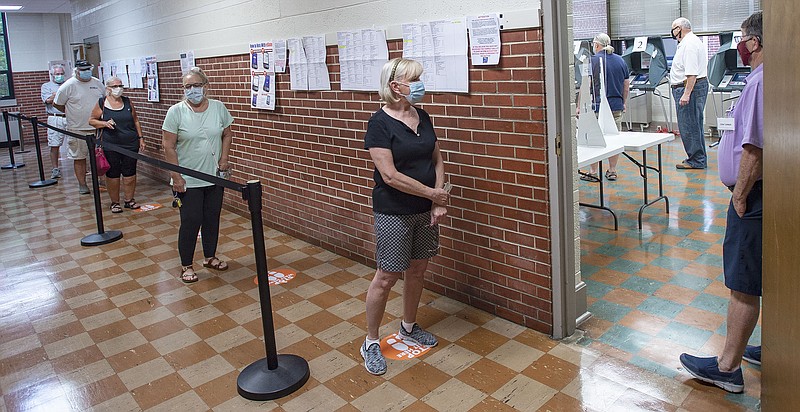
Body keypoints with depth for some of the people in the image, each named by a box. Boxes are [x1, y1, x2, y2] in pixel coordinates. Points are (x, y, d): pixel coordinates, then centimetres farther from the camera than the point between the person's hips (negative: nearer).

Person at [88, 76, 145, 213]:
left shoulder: (127, 101, 8)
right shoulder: (101, 103, 0)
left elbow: (135, 120, 14)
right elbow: (91, 120, 4)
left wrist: (140, 137, 9)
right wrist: (105, 123, -14)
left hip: (130, 144, 2)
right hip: (110, 146, -2)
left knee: (130, 173, 6)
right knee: (112, 174, 5)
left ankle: (129, 200, 20)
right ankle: (115, 202, 16)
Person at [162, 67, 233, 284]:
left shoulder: (219, 108, 0)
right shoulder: (176, 112, -9)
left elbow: (227, 134, 13)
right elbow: (169, 147, -10)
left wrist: (224, 159, 0)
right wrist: (176, 176, -14)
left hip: (214, 177, 4)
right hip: (188, 180, -4)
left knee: (212, 219, 14)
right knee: (191, 221, 0)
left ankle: (210, 257, 31)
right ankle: (186, 265, 14)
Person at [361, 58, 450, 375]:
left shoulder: (422, 117, 6)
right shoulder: (380, 123, -15)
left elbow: (437, 159, 10)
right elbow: (390, 175, -21)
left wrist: (439, 202, -3)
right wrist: (432, 193, -16)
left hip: (425, 210, 7)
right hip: (393, 213, -7)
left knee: (417, 269, 16)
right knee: (387, 277, -1)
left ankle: (408, 327, 38)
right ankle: (371, 342, 16)